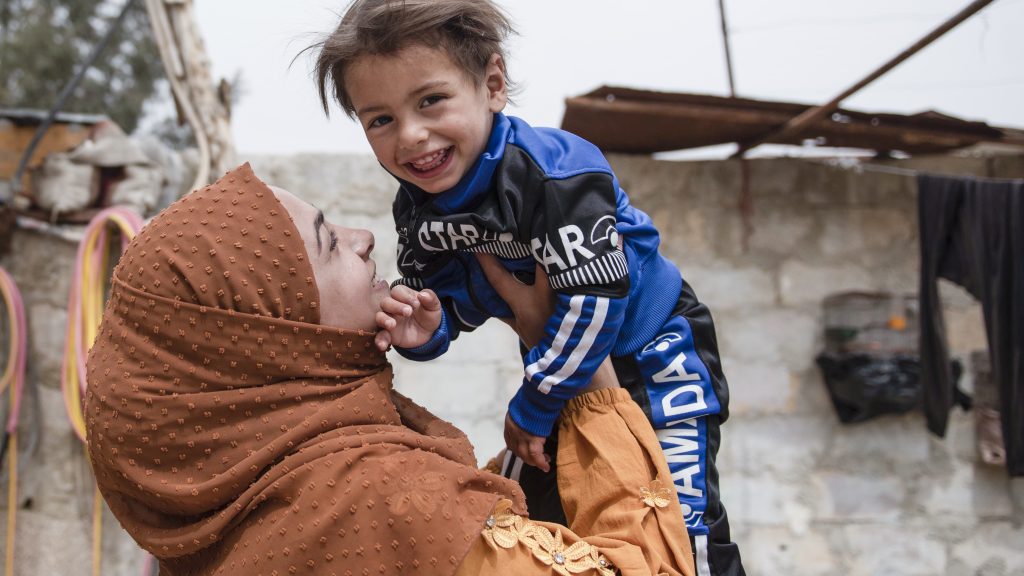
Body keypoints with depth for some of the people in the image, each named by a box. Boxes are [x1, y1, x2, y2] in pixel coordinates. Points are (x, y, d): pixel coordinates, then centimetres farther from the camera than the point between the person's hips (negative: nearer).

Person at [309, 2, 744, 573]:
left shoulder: (556, 171, -34)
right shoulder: (418, 210, -10)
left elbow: (593, 301, -33)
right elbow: (452, 303, 0)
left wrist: (534, 408, -23)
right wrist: (425, 331, -26)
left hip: (652, 354, -6)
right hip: (561, 365, 7)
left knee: (681, 517, -9)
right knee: (528, 508, 14)